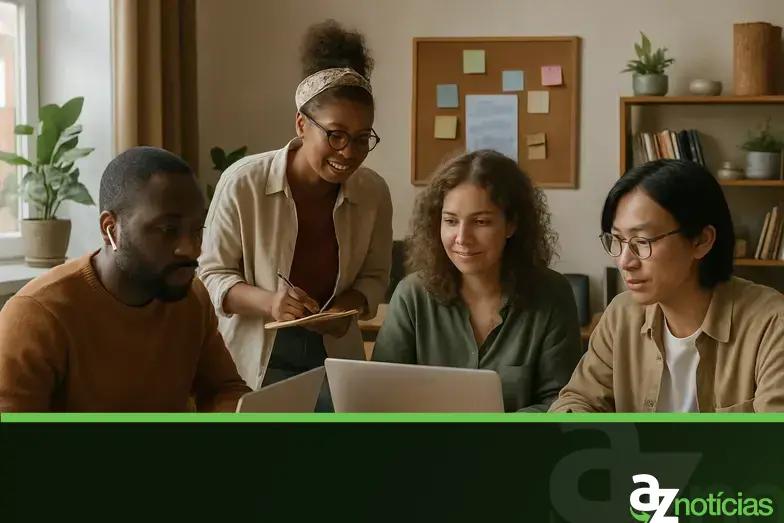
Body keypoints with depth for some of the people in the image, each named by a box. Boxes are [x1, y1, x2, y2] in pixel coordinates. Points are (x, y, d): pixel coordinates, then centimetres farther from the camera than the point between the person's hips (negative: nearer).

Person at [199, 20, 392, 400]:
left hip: (334, 362, 3)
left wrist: (349, 306, -17)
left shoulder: (374, 192, -8)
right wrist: (268, 302, -29)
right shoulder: (243, 182, -18)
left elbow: (374, 276, 5)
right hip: (255, 364, -3)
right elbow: (212, 274, -10)